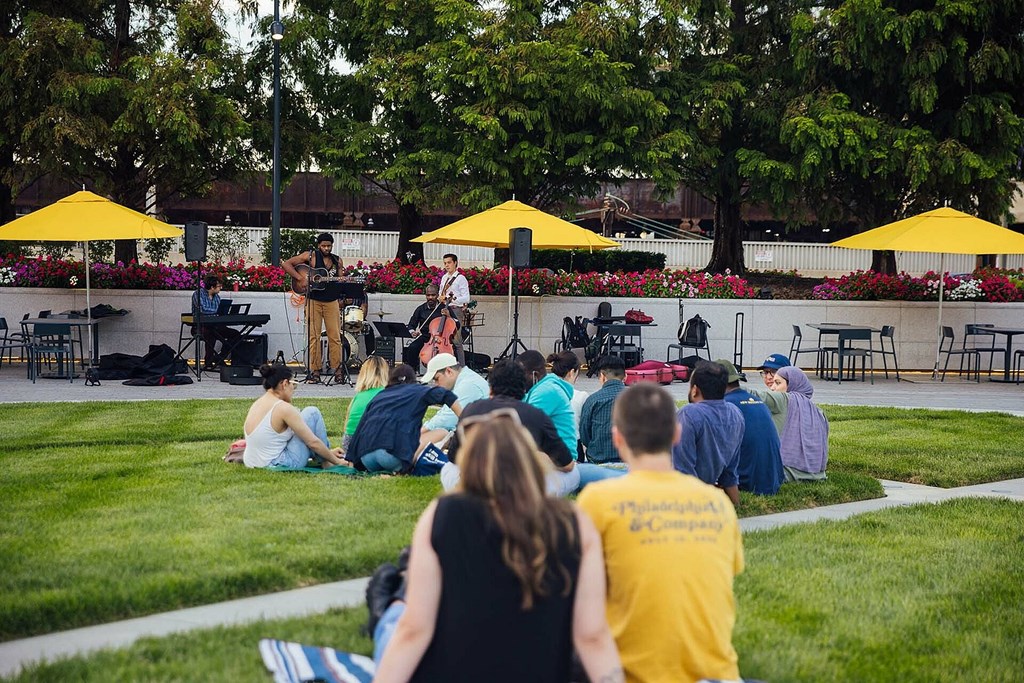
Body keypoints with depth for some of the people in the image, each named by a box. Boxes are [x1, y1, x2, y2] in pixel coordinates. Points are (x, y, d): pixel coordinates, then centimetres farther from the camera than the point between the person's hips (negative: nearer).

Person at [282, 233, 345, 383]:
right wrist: (300, 278, -15)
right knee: (313, 336, -2)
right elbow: (286, 264, -4)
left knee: (335, 336, 1)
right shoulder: (310, 256, -1)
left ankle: (338, 369, 6)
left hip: (332, 301, 3)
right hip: (314, 301, -3)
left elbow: (341, 281, 18)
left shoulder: (337, 261, 12)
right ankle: (314, 370, 3)